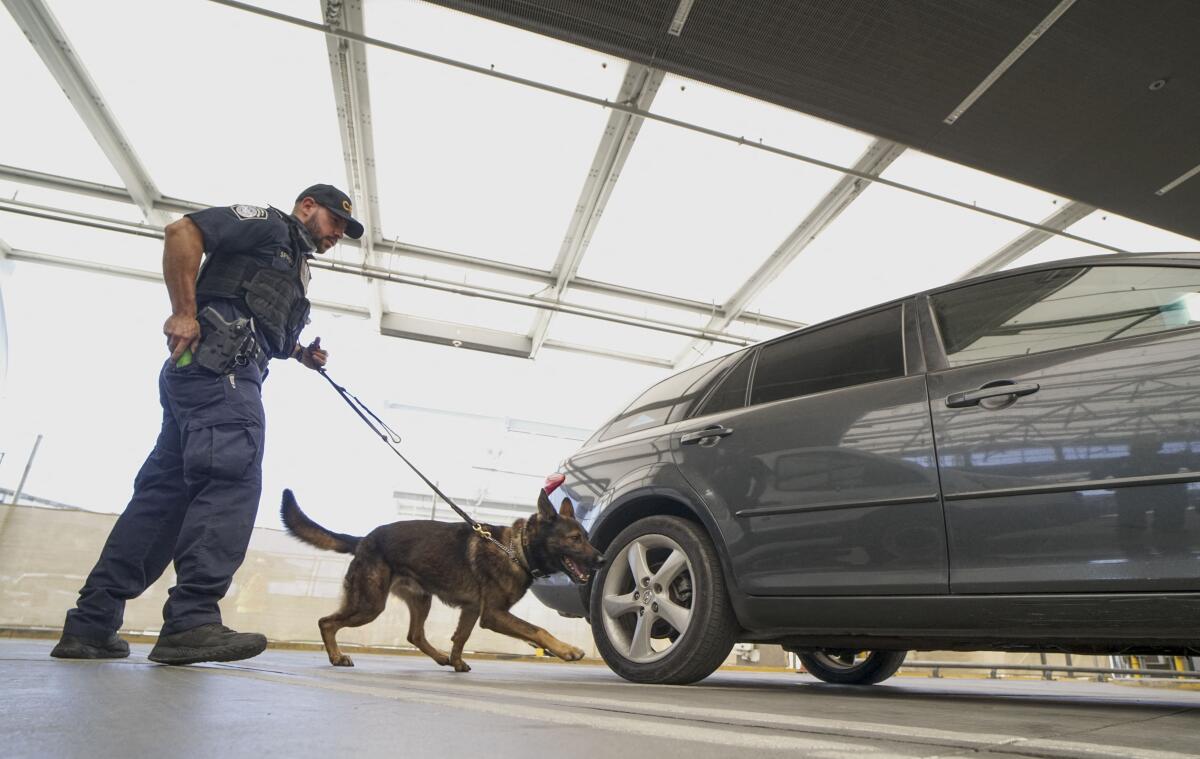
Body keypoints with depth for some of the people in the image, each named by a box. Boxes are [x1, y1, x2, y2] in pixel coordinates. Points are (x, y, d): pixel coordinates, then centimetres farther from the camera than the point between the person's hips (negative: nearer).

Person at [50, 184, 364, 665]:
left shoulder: (294, 268, 33)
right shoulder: (269, 224, 7)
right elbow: (183, 231, -7)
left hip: (227, 370, 9)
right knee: (233, 480, -20)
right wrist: (184, 313, -15)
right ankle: (192, 620, -25)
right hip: (217, 364, -9)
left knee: (164, 491, 4)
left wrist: (300, 354, 19)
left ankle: (90, 625, 7)